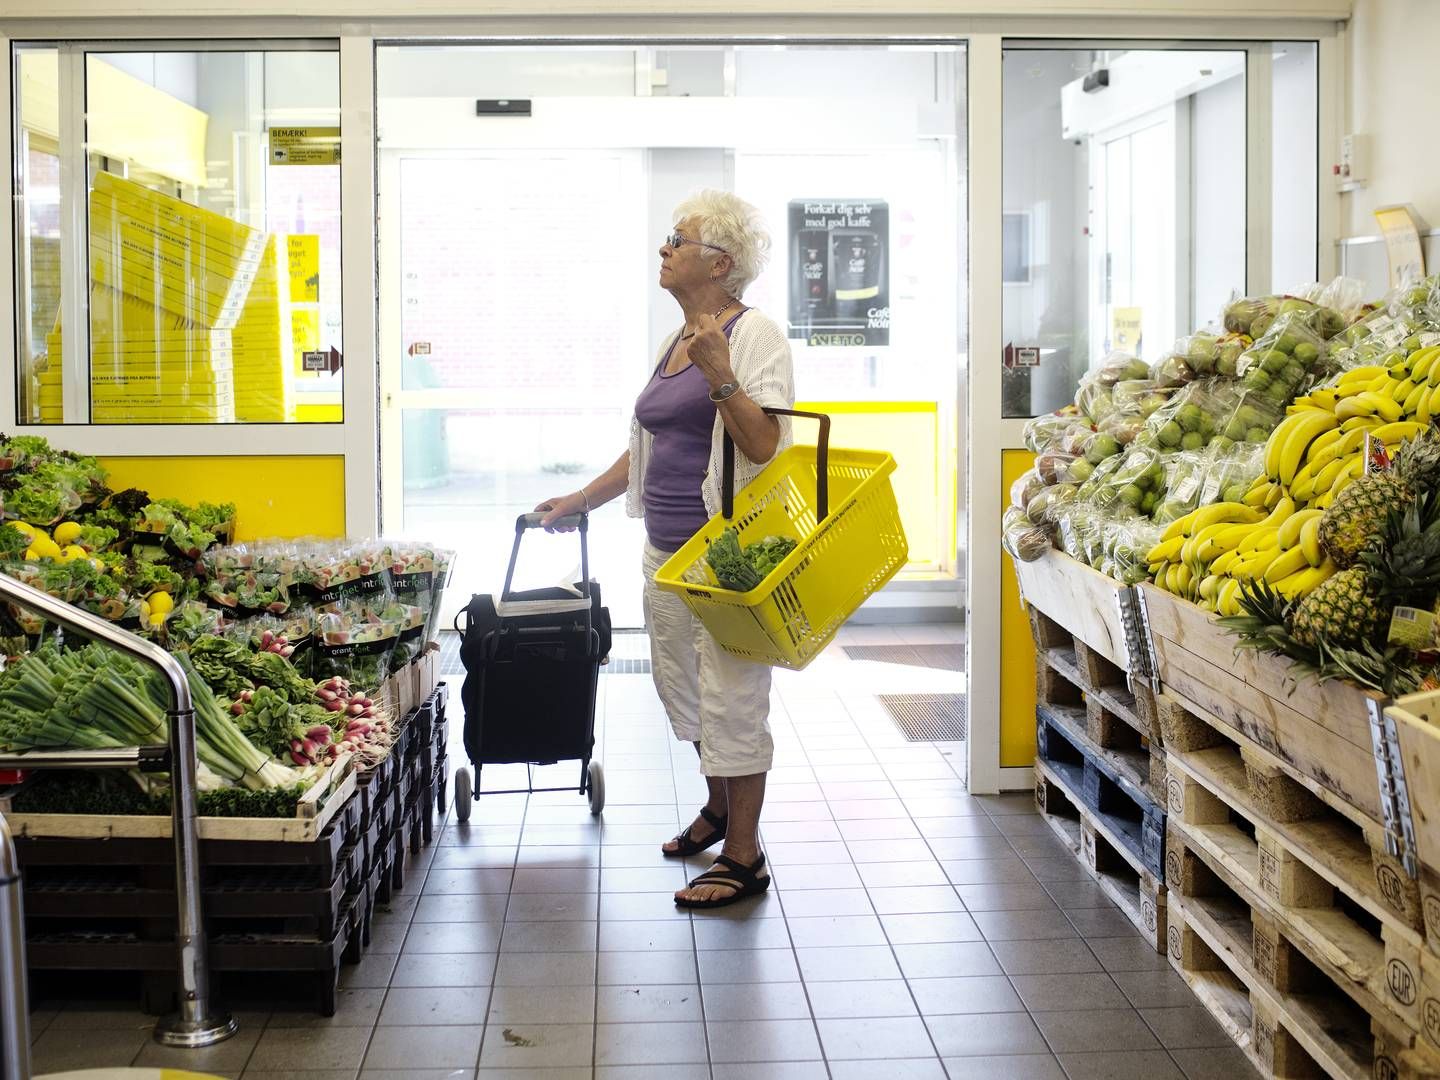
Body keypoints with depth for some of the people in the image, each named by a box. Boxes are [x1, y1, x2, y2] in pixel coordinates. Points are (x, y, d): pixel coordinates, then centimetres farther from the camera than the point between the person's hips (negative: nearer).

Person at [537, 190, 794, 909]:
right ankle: (718, 808, 37)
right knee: (684, 685, 18)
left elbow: (764, 445, -20)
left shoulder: (754, 335, -9)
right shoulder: (673, 343, 17)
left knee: (731, 698, -4)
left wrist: (720, 379, -29)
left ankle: (744, 857, 5)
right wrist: (581, 500, 28)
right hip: (667, 550, 9)